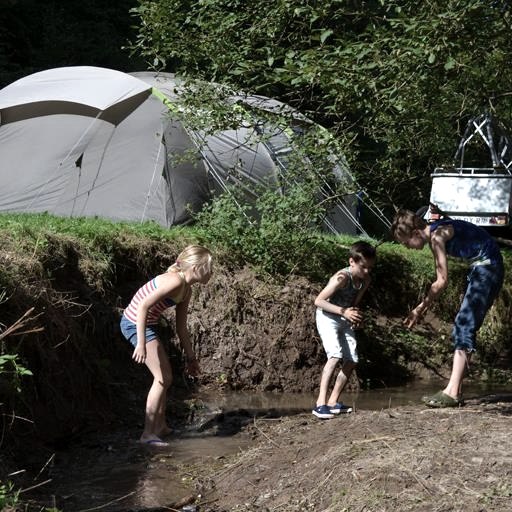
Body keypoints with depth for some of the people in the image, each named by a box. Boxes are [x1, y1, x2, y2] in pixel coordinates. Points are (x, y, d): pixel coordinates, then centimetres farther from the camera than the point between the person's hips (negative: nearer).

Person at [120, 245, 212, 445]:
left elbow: (181, 329, 16)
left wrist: (191, 357, 20)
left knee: (165, 376, 17)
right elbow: (143, 306, -30)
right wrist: (141, 343, -33)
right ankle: (148, 433, -5)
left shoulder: (186, 290, 7)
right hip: (135, 323, -10)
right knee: (163, 378, -9)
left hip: (148, 324, 10)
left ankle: (161, 426, 28)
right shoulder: (175, 281, -23)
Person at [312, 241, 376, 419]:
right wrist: (343, 311, -33)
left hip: (345, 320, 8)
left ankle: (333, 402, 10)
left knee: (351, 361, 3)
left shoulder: (365, 280, -5)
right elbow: (318, 301, -26)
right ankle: (320, 403, -29)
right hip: (328, 317, -8)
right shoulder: (341, 278, -26)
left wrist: (356, 315, -14)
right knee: (335, 356, -25)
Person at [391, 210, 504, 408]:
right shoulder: (435, 236, 12)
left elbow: (442, 281, -17)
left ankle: (452, 392, -18)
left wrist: (420, 308, -9)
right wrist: (424, 308, 13)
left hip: (487, 265, -10)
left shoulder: (437, 235, -17)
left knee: (464, 326, -14)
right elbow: (439, 281, 16)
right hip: (481, 267, 10)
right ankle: (456, 392, 10)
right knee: (463, 327, 9)